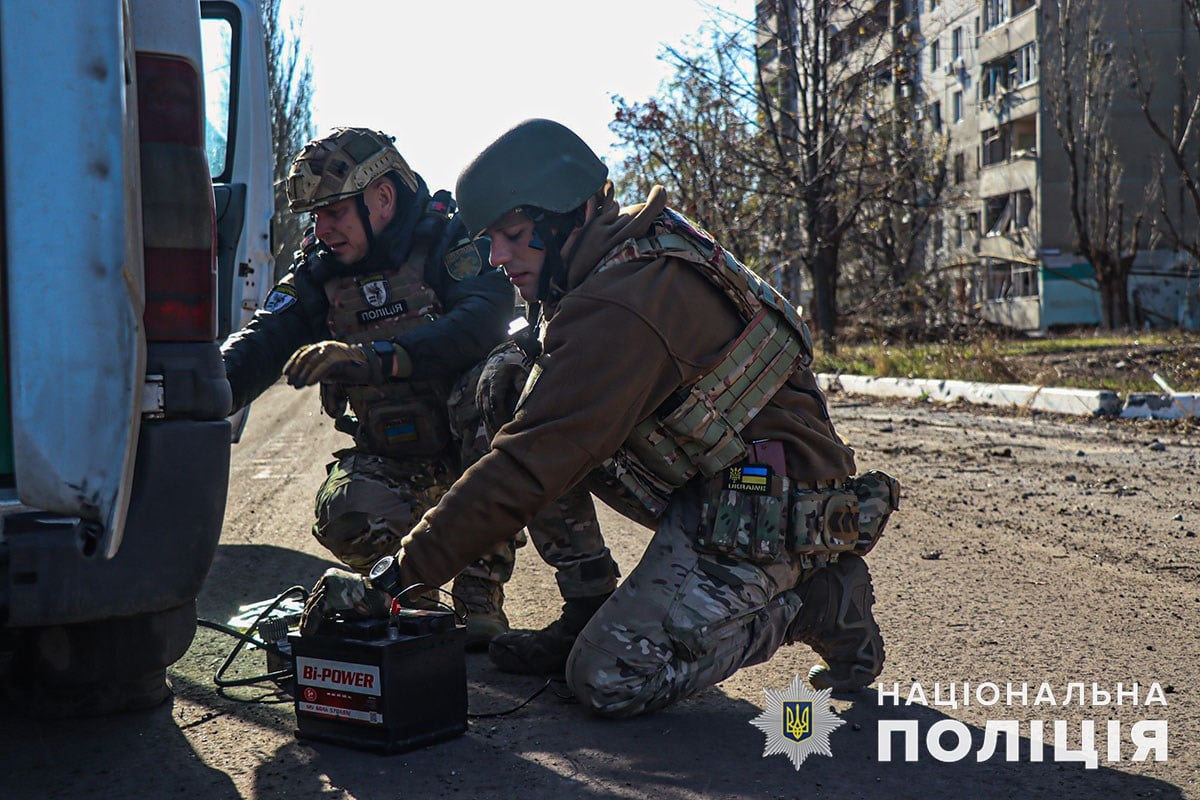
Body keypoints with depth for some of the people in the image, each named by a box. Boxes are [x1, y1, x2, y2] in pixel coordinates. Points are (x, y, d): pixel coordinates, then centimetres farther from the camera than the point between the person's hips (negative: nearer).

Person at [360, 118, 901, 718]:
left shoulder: (619, 310, -26)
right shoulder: (641, 244, 4)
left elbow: (528, 466, -27)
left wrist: (411, 566, -21)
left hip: (759, 512, -10)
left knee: (607, 682, -10)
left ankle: (809, 602, 0)